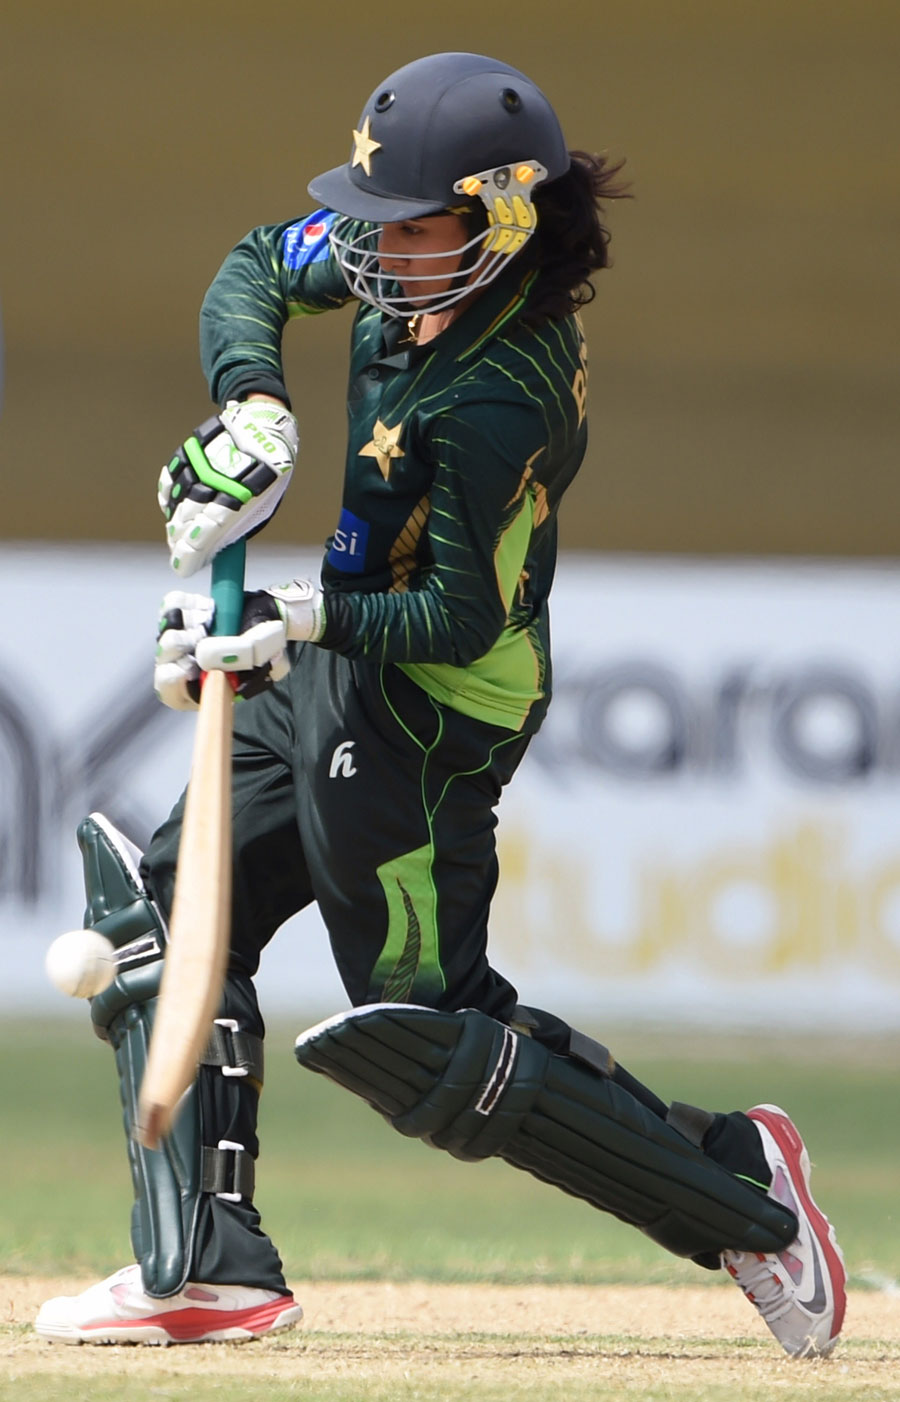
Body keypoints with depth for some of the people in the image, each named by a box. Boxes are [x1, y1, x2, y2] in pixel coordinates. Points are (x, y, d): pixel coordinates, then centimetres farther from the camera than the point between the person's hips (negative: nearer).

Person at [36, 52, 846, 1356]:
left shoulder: (494, 405, -30)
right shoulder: (424, 260, -6)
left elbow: (458, 620, -26)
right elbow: (258, 269, 8)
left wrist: (303, 616, -33)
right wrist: (255, 410, -8)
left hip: (423, 716, -10)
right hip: (340, 677, 10)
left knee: (424, 1042, -5)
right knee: (167, 906, 11)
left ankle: (737, 1191, 2)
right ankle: (206, 1268, 9)